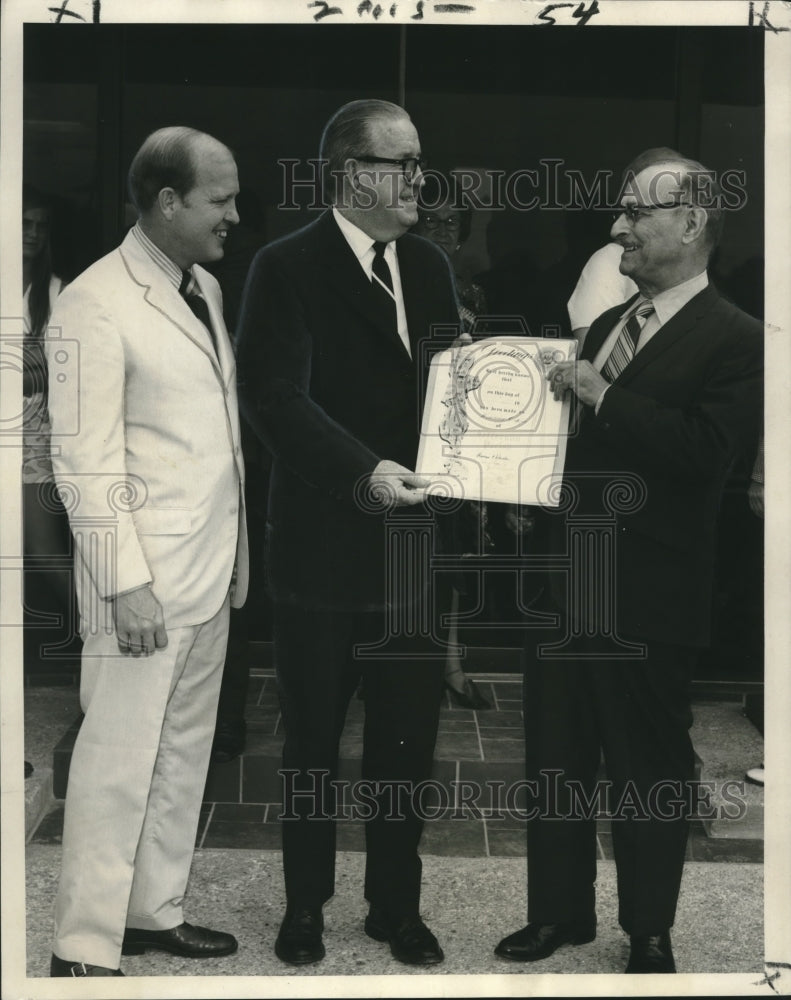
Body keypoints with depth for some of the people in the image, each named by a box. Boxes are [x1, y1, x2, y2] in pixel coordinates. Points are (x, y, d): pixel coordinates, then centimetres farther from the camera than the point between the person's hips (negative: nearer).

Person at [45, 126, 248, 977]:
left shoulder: (207, 289, 11)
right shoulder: (96, 303, -13)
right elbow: (85, 459, -16)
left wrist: (237, 553, 11)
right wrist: (125, 583, -19)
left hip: (211, 567, 8)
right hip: (144, 576, -8)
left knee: (185, 749, 14)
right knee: (119, 760, 0)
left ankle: (155, 910, 27)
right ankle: (85, 947, 12)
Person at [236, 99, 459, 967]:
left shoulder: (429, 266, 10)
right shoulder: (287, 268, -9)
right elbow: (274, 397, -20)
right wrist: (365, 473, -32)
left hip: (416, 541, 5)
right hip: (324, 547, -4)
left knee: (407, 741, 13)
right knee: (313, 741, 12)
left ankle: (396, 906, 30)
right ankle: (305, 905, 30)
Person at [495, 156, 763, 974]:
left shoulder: (734, 339, -10)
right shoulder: (608, 325, 13)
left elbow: (708, 450, -23)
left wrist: (602, 397, -22)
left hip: (648, 599, -7)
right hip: (565, 582, 7)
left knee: (649, 768, 8)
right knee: (555, 758, 15)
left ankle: (649, 931, 26)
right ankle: (560, 912, 31)